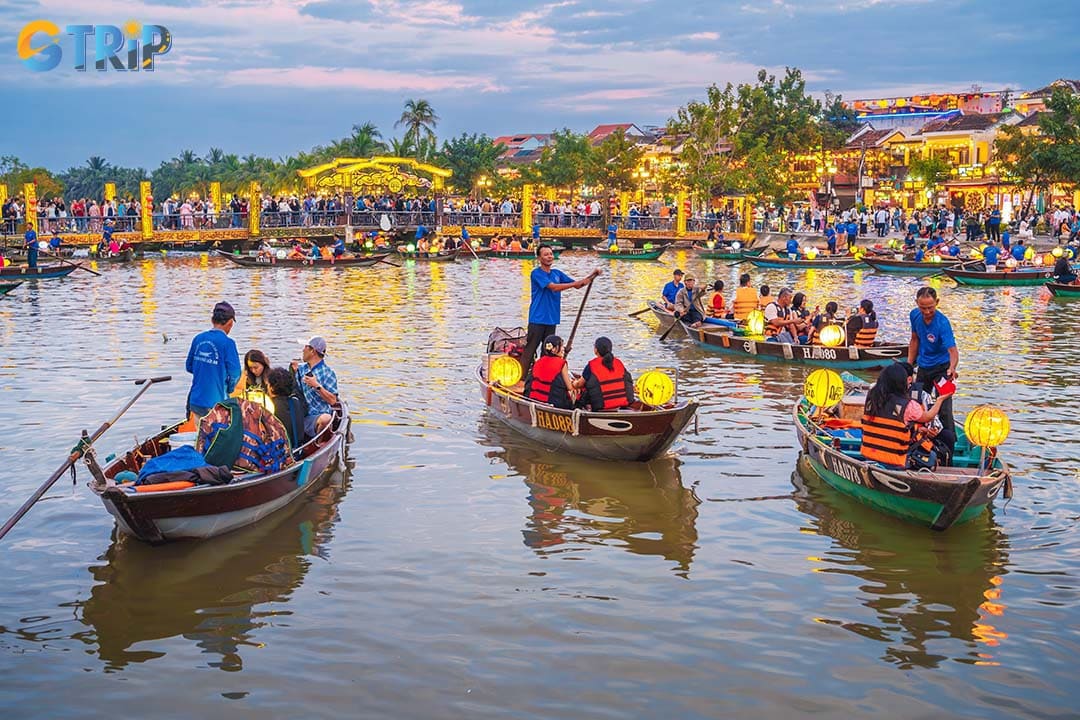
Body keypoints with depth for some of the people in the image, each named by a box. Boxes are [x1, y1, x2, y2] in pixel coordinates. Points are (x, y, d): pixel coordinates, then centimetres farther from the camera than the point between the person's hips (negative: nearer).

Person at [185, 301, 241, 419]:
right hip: (215, 403, -6)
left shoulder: (198, 339, 4)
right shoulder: (227, 343, -14)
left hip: (195, 401, 6)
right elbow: (235, 373, -15)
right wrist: (228, 388, 5)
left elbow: (189, 366, 12)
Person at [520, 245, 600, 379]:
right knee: (530, 349, -6)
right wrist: (575, 283, -22)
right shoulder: (536, 273, -8)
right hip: (537, 319, -7)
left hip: (551, 319, 7)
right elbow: (553, 287, -20)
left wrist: (592, 276, 0)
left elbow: (576, 284, 15)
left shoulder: (557, 273, 13)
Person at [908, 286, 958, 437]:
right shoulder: (915, 315, -9)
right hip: (923, 367, 6)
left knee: (943, 408, -10)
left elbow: (952, 350, -36)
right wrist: (909, 365, 6)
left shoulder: (942, 323, -27)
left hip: (942, 368, -6)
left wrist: (952, 368, -55)